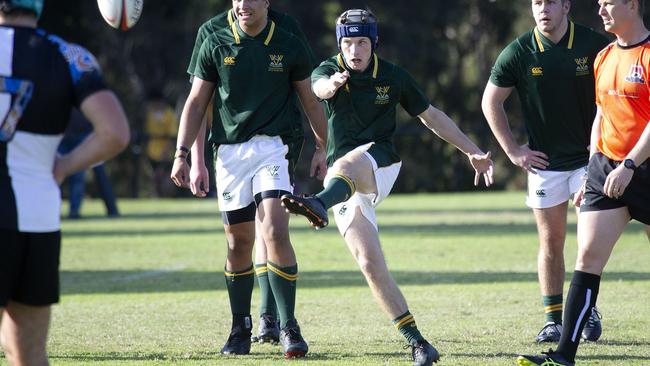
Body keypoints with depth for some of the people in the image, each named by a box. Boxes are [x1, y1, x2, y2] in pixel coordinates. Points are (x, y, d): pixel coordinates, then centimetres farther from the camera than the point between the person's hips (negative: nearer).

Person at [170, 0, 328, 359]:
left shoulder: (289, 47, 4)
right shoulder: (215, 45, 4)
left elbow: (310, 101, 14)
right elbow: (196, 102, 9)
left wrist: (321, 147, 11)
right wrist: (181, 154, 3)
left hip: (273, 147, -2)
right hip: (229, 151, 2)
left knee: (275, 232, -18)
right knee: (239, 242, 5)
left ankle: (288, 327, -11)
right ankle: (240, 330, 18)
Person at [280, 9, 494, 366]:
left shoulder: (393, 76, 4)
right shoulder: (329, 70, 1)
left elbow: (432, 116, 16)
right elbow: (319, 86, -25)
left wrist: (473, 152, 14)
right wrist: (332, 84, -50)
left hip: (381, 165, -2)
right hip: (344, 184, 2)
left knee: (347, 164, -39)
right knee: (370, 265, -9)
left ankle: (320, 203, -74)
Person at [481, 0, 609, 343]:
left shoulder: (595, 45, -7)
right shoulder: (519, 52, -6)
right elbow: (491, 101, 4)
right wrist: (513, 150, 0)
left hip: (588, 157, 0)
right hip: (544, 161, 0)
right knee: (551, 241, 3)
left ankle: (588, 311, 11)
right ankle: (553, 319, 10)